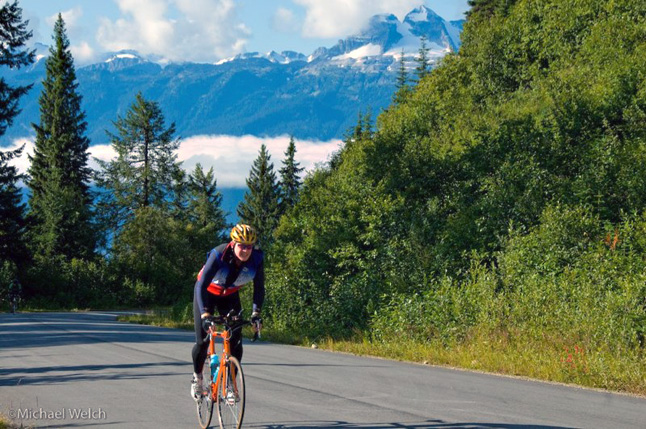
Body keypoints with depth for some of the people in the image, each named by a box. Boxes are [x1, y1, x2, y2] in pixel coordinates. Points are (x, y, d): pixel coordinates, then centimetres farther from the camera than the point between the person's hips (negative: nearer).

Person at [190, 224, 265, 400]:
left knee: (236, 341, -10)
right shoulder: (219, 255, -35)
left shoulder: (256, 259, -25)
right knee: (202, 341, -8)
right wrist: (205, 314, -46)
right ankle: (197, 377, 18)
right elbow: (201, 286, -37)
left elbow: (259, 287, -16)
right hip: (207, 293, -3)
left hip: (230, 296, 3)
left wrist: (256, 313, -29)